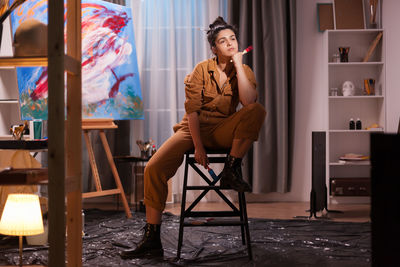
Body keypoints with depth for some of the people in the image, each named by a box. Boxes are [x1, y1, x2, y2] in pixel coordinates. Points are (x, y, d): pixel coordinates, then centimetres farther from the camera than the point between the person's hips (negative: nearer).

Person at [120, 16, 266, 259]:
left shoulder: (244, 71, 1)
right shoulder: (202, 70, -3)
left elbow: (249, 101, -21)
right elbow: (192, 110, -7)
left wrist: (238, 64, -19)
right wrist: (198, 146, -14)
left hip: (224, 130, 1)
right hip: (195, 128, 0)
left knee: (258, 111, -28)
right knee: (154, 169, -21)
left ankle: (231, 171, -19)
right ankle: (152, 240, -14)